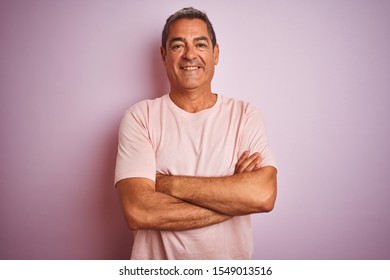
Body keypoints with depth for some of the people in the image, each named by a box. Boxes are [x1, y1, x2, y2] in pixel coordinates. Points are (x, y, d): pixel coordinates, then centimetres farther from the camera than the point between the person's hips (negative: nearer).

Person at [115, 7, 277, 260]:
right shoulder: (140, 117, -11)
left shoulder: (246, 115, -8)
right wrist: (234, 194, -21)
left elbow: (264, 196, -22)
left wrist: (170, 184, -23)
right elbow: (138, 212, -23)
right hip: (158, 265, -1)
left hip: (231, 258, 2)